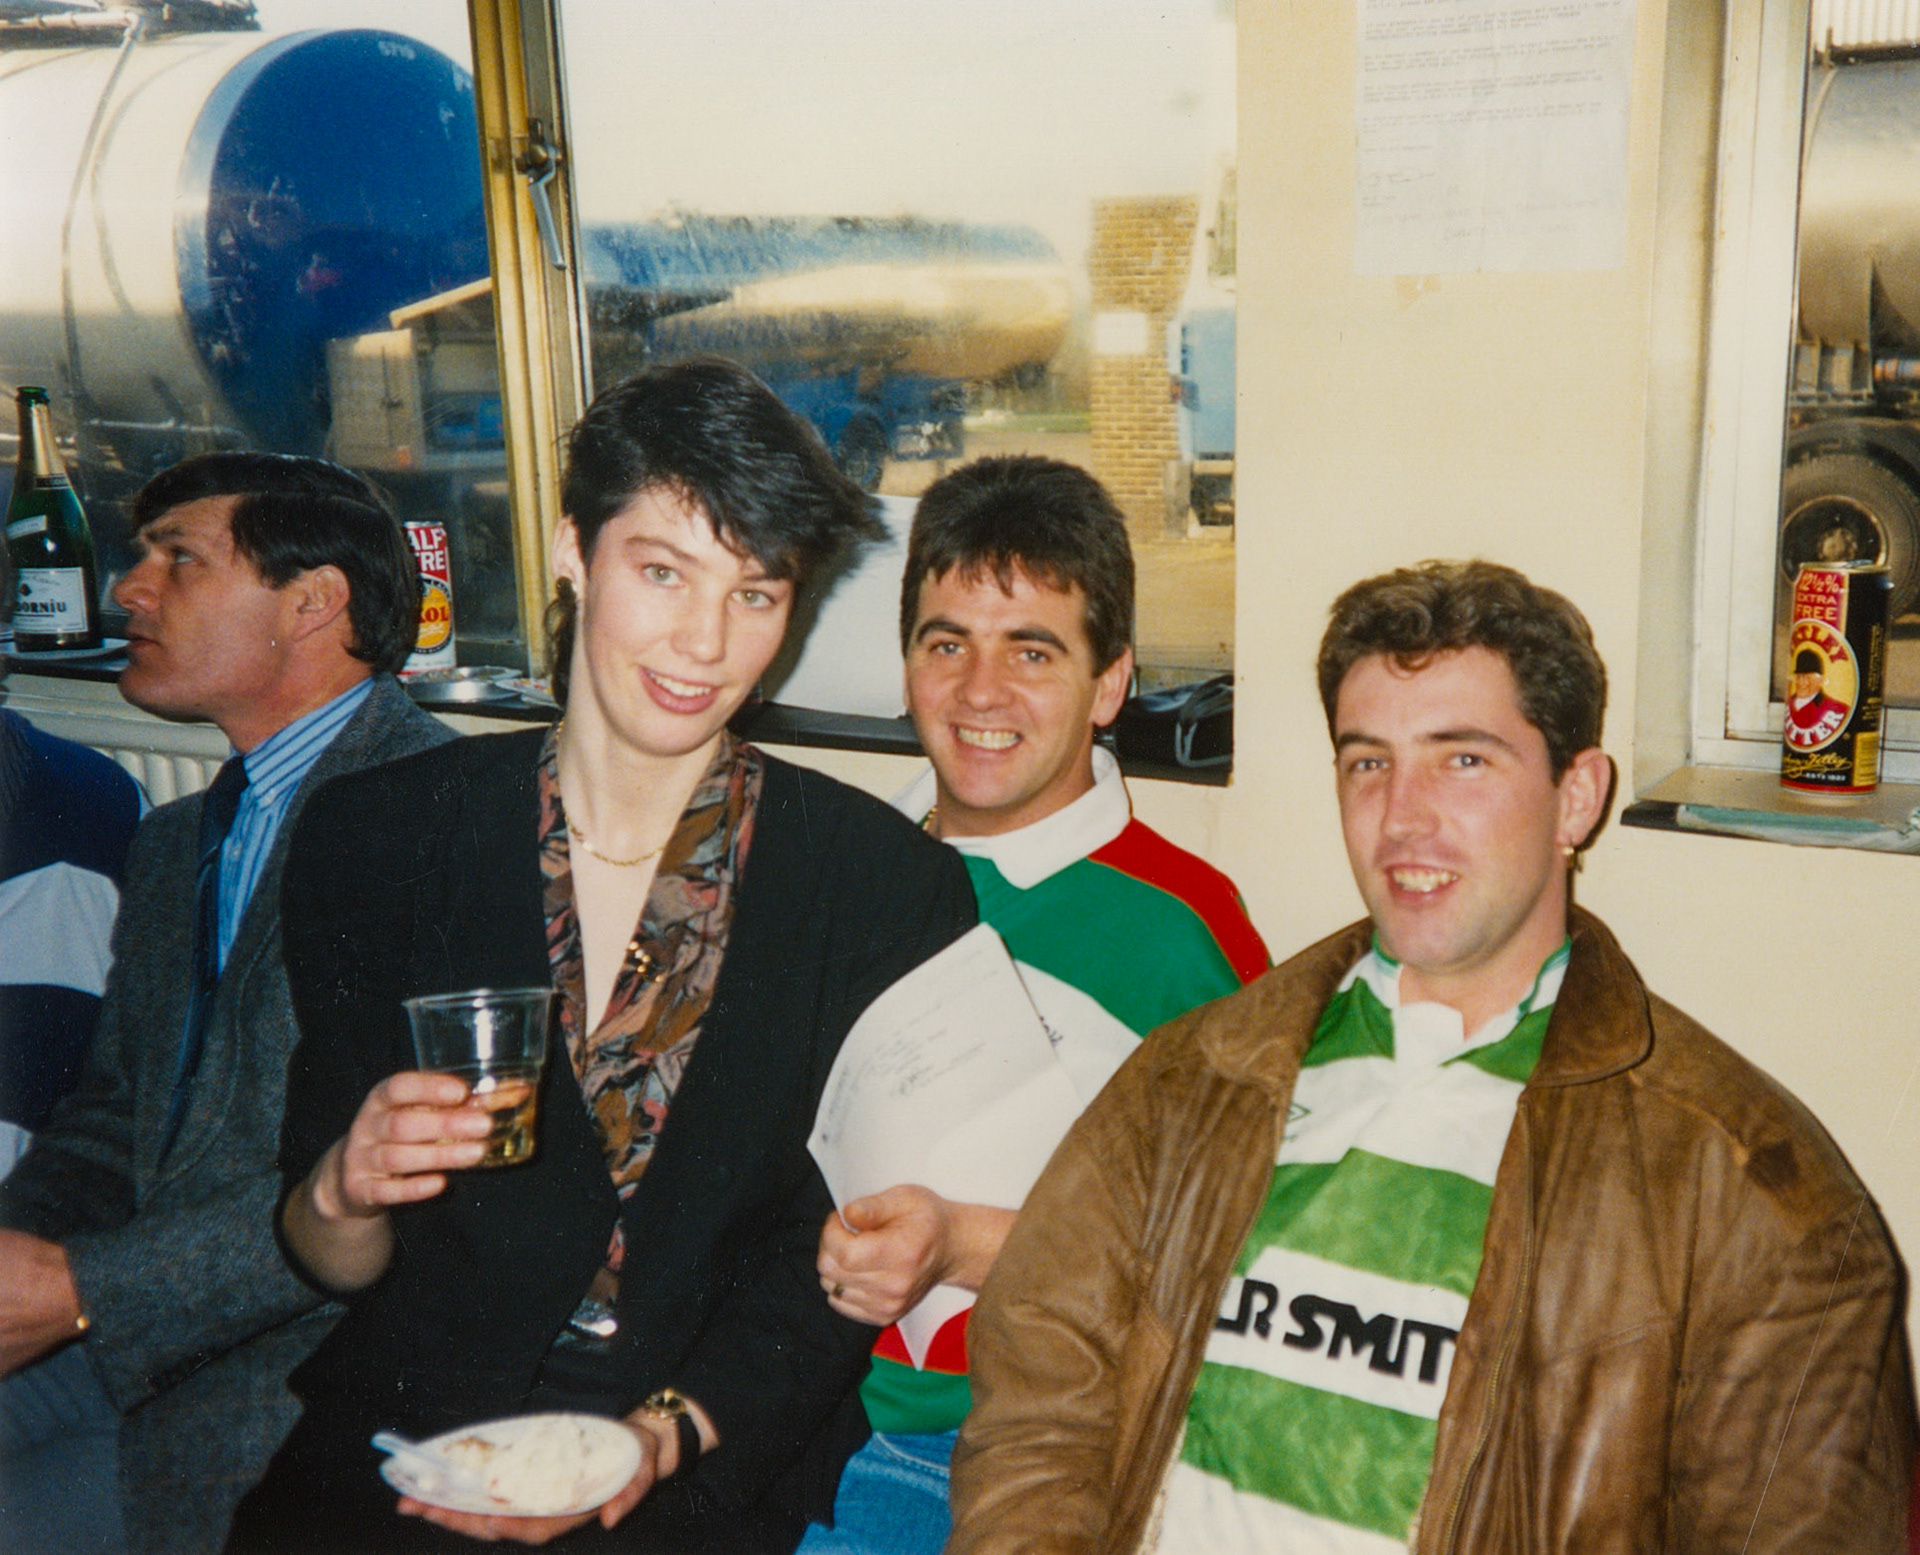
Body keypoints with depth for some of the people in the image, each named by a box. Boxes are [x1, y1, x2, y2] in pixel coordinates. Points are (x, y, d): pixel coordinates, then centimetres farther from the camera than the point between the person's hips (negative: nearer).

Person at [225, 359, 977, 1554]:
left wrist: (665, 1435, -14)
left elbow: (850, 1253, -1)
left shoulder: (889, 882, -2)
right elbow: (333, 1265, 5)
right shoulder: (374, 839, 2)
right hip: (403, 1443, 2)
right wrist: (347, 1194, -16)